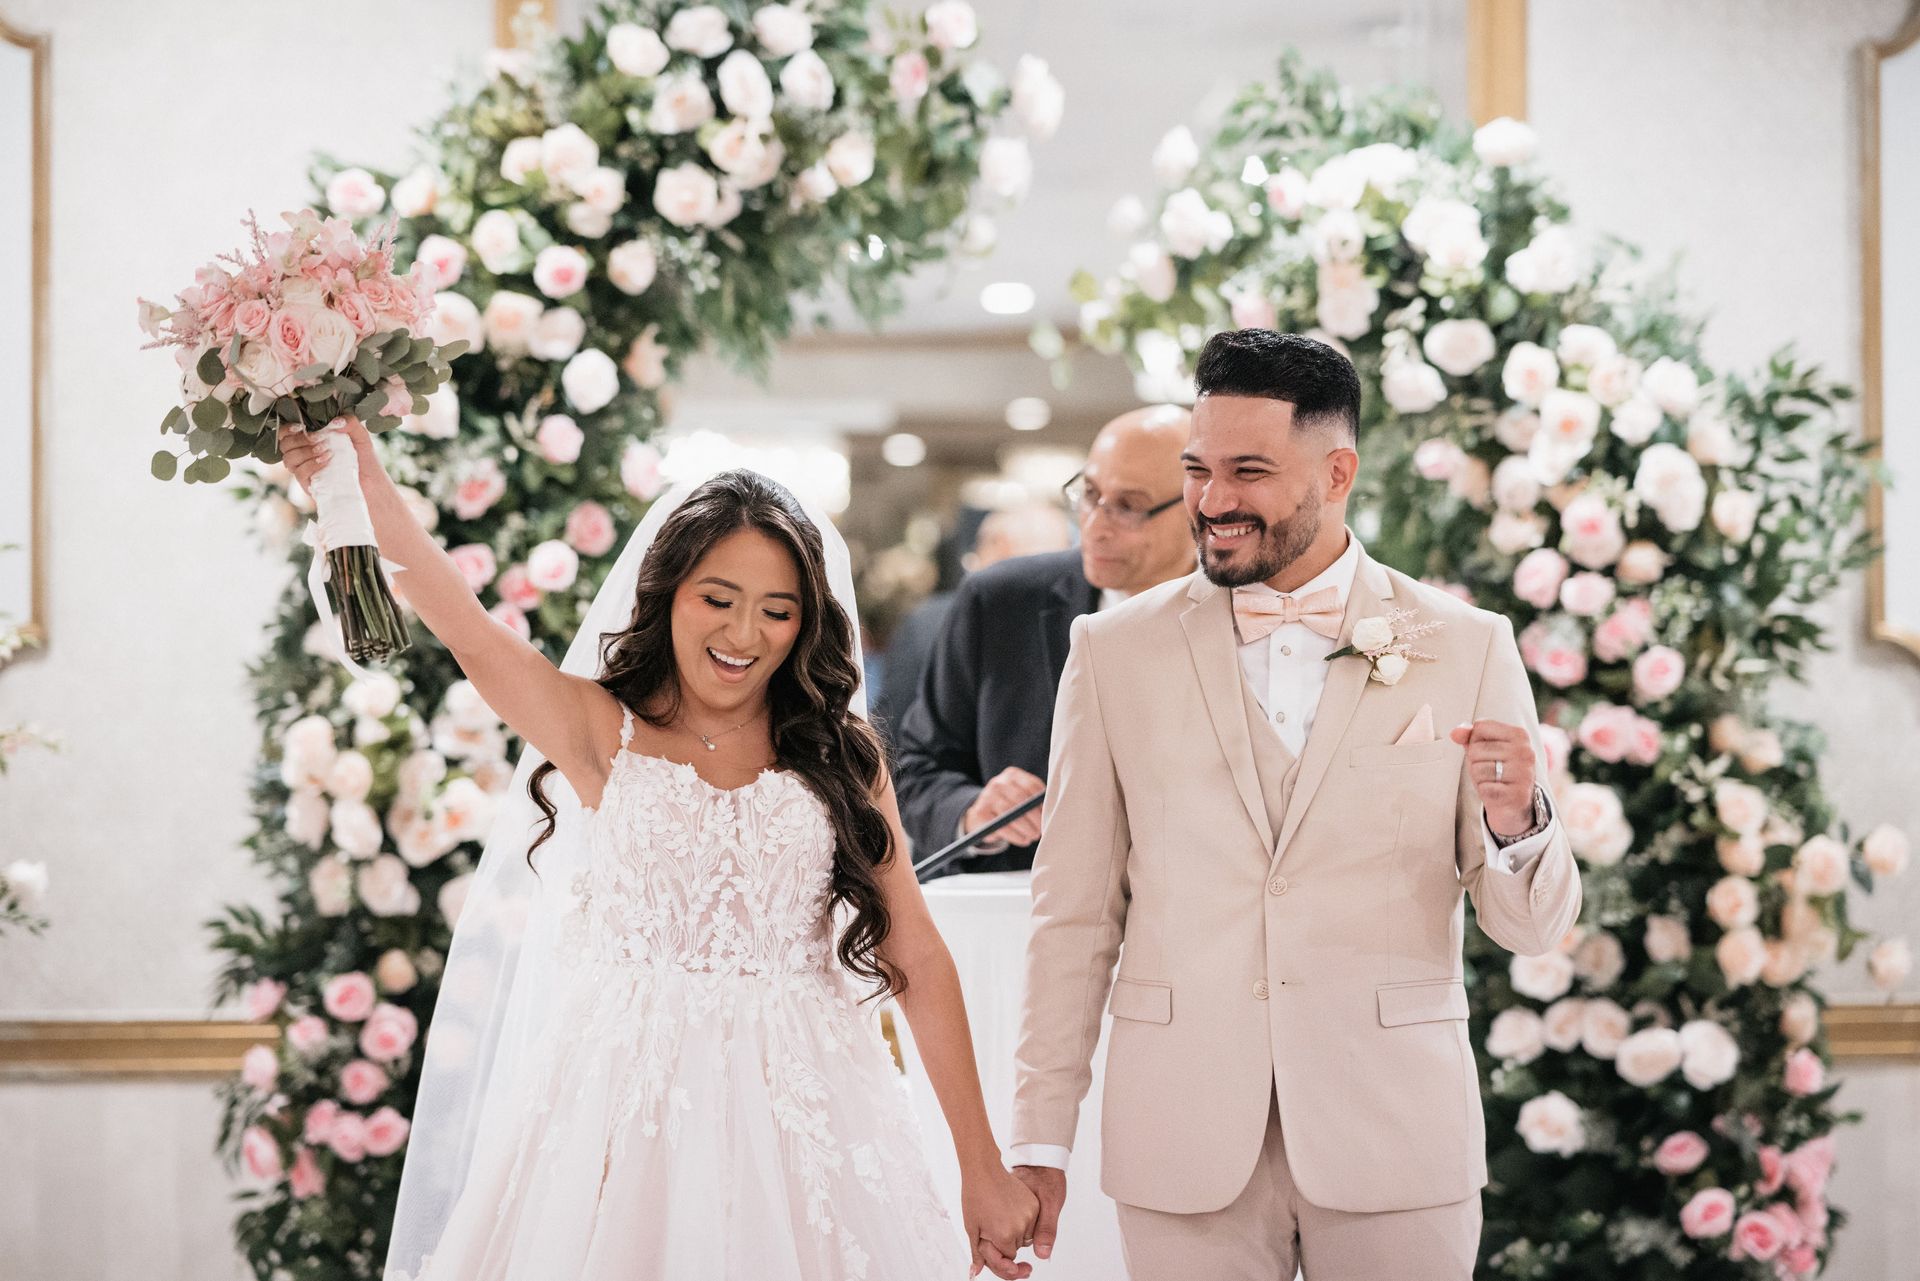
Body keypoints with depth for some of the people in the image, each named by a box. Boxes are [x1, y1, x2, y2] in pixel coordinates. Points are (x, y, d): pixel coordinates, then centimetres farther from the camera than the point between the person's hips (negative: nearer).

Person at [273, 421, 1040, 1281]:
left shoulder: (840, 760, 7)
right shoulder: (604, 734, 1)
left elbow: (919, 962, 5)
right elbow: (469, 633, -16)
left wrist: (983, 1170, 3)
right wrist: (360, 480, -32)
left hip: (801, 1124, 1)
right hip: (628, 1124, -1)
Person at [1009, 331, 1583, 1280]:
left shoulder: (1467, 648, 1)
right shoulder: (1115, 651, 3)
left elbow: (1534, 926, 2)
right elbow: (1074, 915, 5)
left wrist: (1515, 821, -19)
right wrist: (1040, 1139, 1)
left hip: (1396, 1133, 0)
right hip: (1185, 1145, 1)